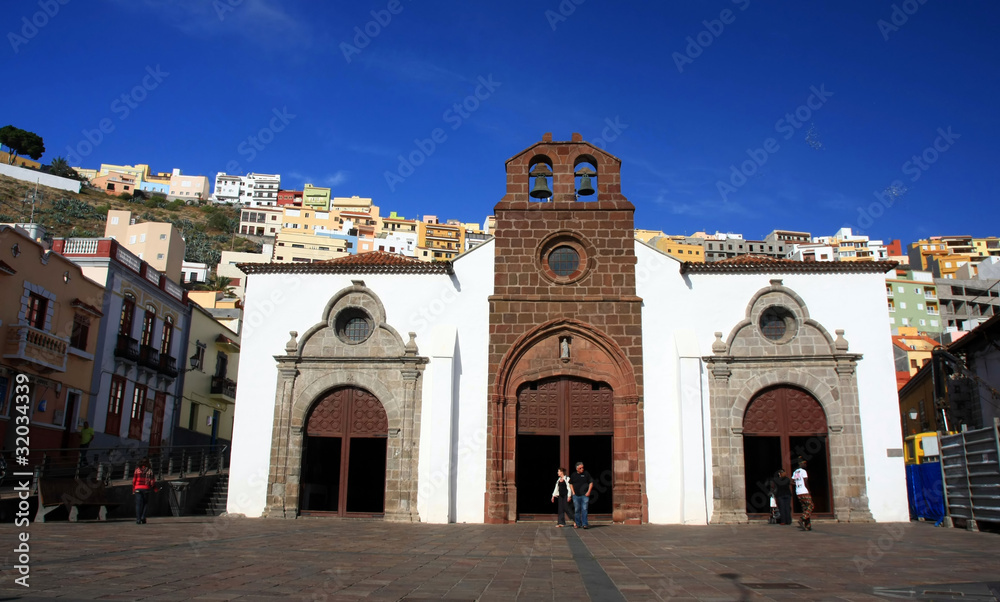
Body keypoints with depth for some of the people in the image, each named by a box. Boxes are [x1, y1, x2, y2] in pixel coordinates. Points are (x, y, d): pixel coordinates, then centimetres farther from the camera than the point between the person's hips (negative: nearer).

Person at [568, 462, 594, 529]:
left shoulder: (586, 474, 1)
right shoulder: (573, 475, 6)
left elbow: (591, 482, 4)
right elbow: (570, 484, 17)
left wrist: (588, 492, -4)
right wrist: (573, 492, 6)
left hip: (584, 495, -2)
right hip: (576, 495, 2)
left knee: (584, 509, -6)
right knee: (577, 510, 7)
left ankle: (584, 524, -4)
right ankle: (577, 524, 15)